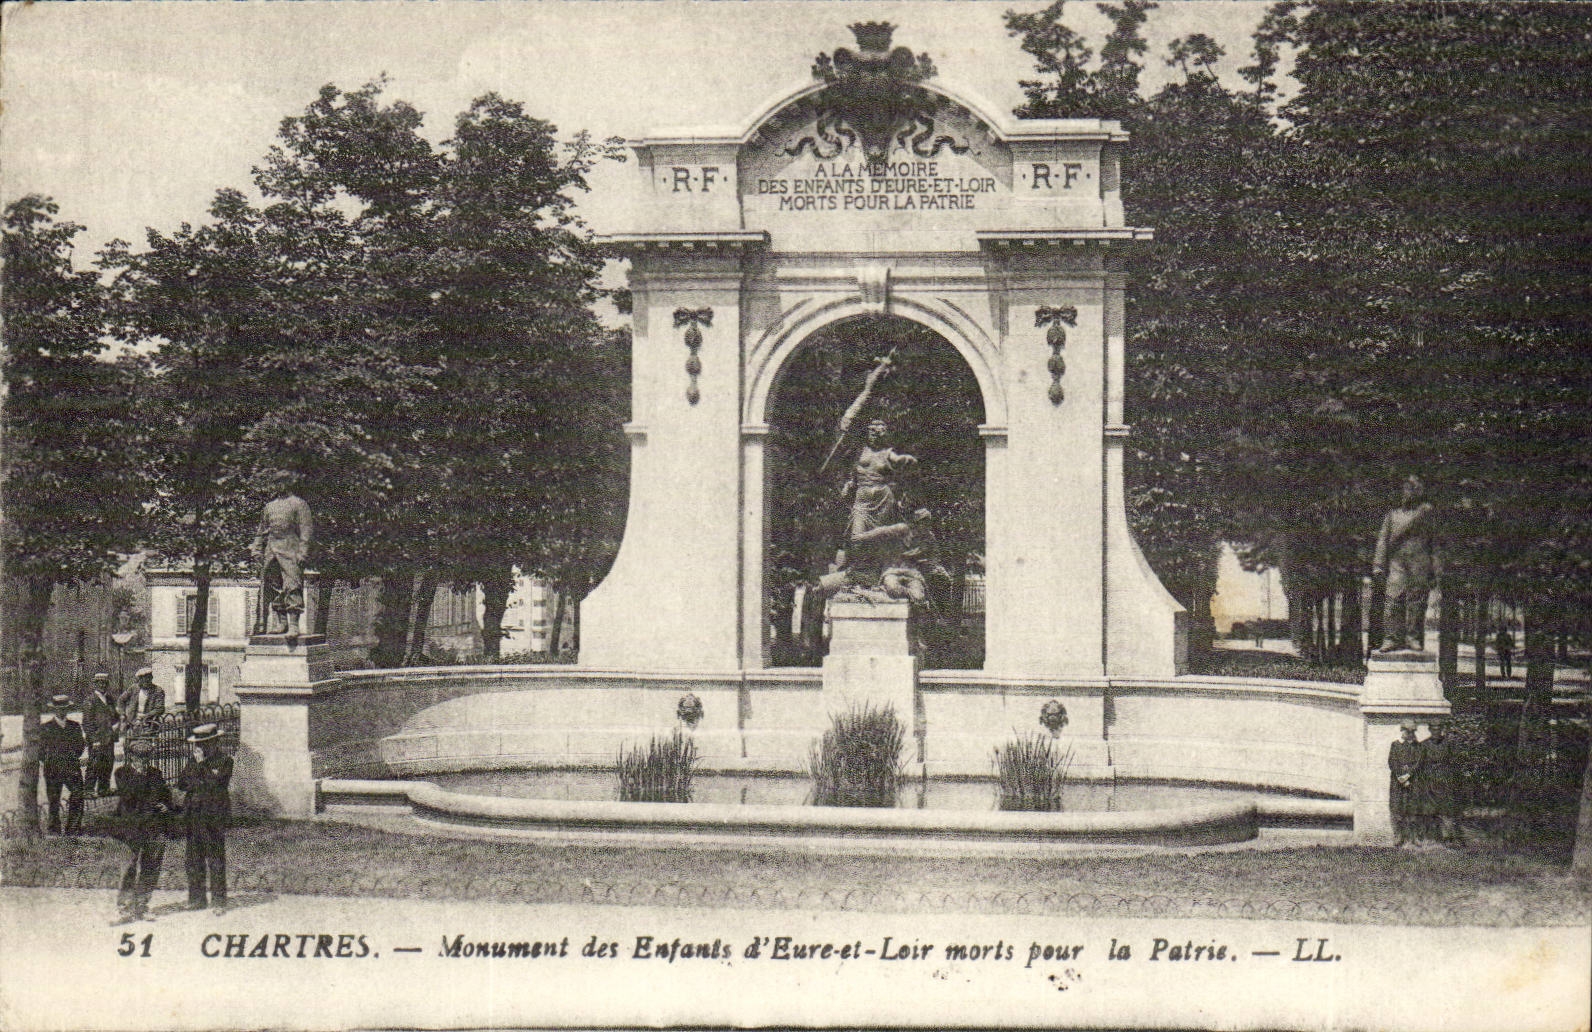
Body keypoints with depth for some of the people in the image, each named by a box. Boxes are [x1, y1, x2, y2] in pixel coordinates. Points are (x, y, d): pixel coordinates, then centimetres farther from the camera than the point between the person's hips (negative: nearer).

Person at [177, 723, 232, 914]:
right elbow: (181, 783, 8)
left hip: (214, 815, -6)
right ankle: (196, 898, 17)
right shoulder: (193, 761, 16)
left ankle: (219, 901, -1)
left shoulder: (224, 761, -1)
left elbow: (215, 783, -13)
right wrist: (195, 764, -3)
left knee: (216, 859, -5)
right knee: (193, 860, 8)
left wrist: (202, 764, -10)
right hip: (193, 815, 6)